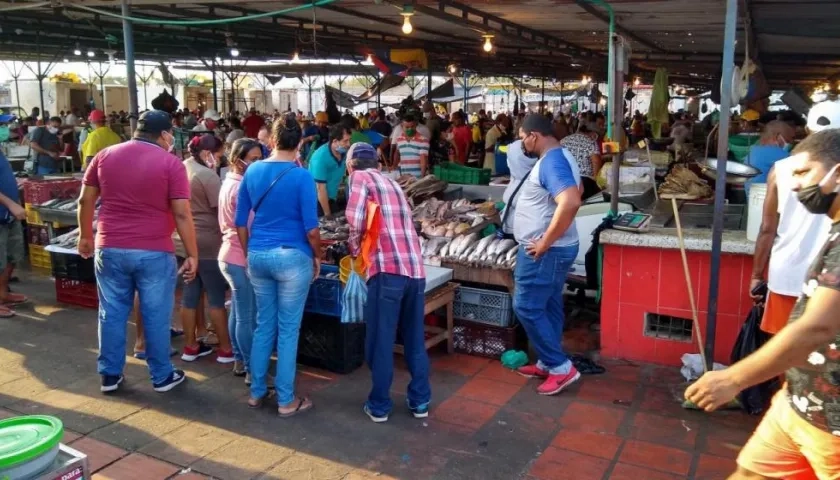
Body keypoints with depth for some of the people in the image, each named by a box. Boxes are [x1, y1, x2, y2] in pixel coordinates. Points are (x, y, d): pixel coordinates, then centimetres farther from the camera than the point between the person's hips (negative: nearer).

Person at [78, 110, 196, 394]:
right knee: (156, 315, 7)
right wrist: (192, 254, -7)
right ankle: (162, 376, 19)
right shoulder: (170, 163, -8)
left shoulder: (105, 156, 6)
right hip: (154, 252, -4)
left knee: (112, 313, 13)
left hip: (110, 248, 4)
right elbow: (182, 214, -12)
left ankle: (110, 375, 24)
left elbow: (86, 201, 10)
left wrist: (86, 236, 22)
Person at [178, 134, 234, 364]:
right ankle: (226, 349, 8)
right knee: (216, 297, 0)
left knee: (189, 295, 12)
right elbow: (222, 210, -16)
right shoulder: (208, 175, -16)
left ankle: (190, 347, 20)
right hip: (207, 242, -8)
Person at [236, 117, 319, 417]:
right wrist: (318, 257, 2)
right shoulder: (302, 176, -11)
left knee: (263, 326, 17)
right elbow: (311, 227, -13)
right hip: (292, 257, -5)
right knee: (288, 330, 4)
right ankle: (286, 400, 13)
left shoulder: (252, 171, 4)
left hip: (258, 256, 5)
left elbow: (240, 221, 8)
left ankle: (256, 391, 26)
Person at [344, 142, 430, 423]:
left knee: (381, 341, 6)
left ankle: (379, 406, 16)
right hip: (416, 269, 6)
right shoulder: (393, 184, 26)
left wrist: (354, 250, 9)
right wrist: (364, 246, 33)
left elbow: (356, 220, -7)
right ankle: (420, 401, 26)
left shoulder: (360, 177, 6)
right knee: (415, 339, 17)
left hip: (388, 269, -6)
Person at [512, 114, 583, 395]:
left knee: (526, 307, -3)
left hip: (545, 252, -11)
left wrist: (545, 242, -27)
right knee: (549, 307, 17)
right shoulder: (557, 158, 12)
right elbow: (575, 191, 27)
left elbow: (571, 202, -37)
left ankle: (561, 367, 5)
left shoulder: (550, 162, -22)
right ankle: (548, 362, 29)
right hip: (554, 250, 11)